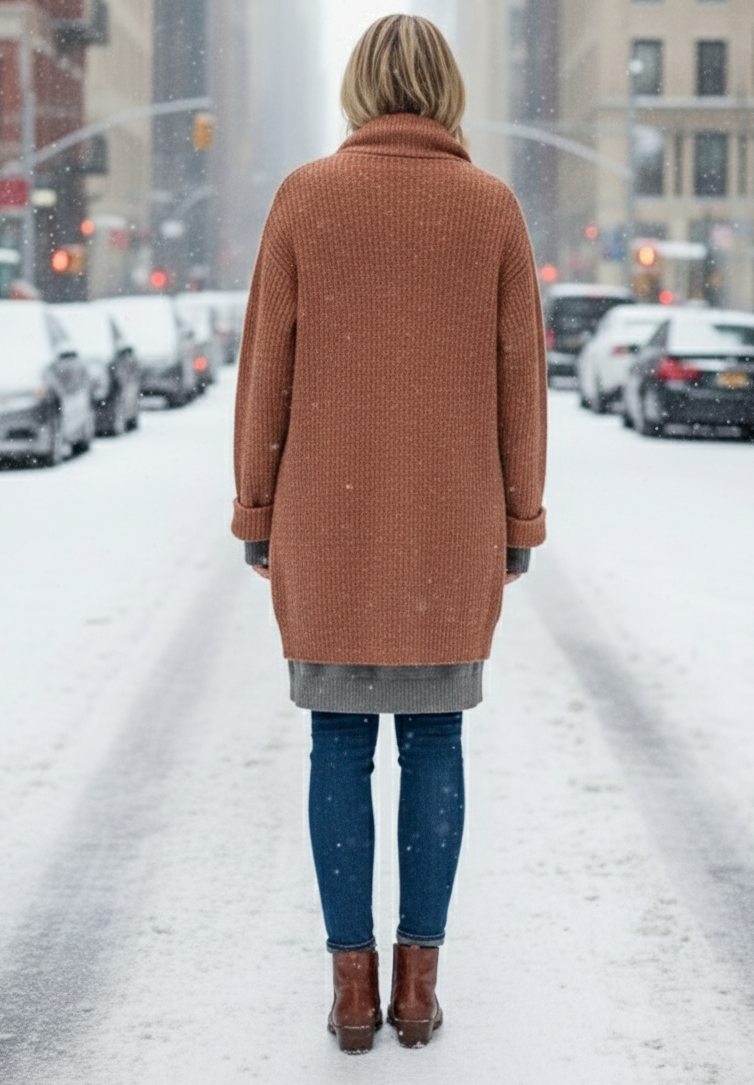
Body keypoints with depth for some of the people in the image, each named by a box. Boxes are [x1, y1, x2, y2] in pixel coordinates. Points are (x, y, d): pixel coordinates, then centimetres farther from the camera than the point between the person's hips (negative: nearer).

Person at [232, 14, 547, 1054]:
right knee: (434, 740, 9)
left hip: (331, 516, 0)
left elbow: (268, 365, -3)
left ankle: (353, 985, 7)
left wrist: (257, 511, 5)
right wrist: (520, 519, 6)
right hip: (453, 519, 1)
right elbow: (520, 373, -1)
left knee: (341, 743, 7)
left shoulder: (305, 196, -3)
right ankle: (417, 980, 9)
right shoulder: (493, 205, -1)